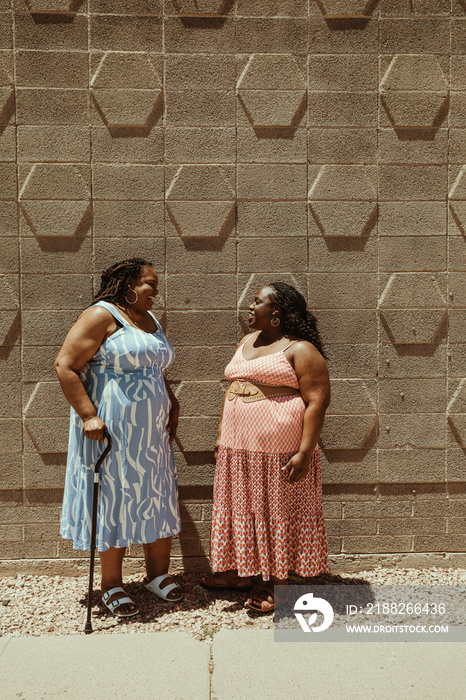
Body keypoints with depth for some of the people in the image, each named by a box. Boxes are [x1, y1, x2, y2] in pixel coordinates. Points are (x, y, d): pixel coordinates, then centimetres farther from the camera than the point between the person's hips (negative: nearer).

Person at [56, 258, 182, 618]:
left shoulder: (151, 321, 14)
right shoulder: (102, 316, -11)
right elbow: (65, 365, -16)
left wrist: (172, 403, 11)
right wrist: (88, 415, -22)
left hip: (152, 432, 8)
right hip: (112, 431, -7)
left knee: (158, 500, 12)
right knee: (115, 502, 4)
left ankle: (158, 574, 30)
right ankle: (111, 585, 22)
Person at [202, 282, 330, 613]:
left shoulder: (300, 350, -9)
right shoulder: (246, 343, 14)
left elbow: (317, 401, -14)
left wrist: (305, 452, -19)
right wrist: (222, 434, 14)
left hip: (280, 448, -7)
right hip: (239, 446, 7)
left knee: (279, 510, 5)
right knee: (241, 505, 16)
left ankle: (277, 581, 21)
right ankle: (240, 571, 32)